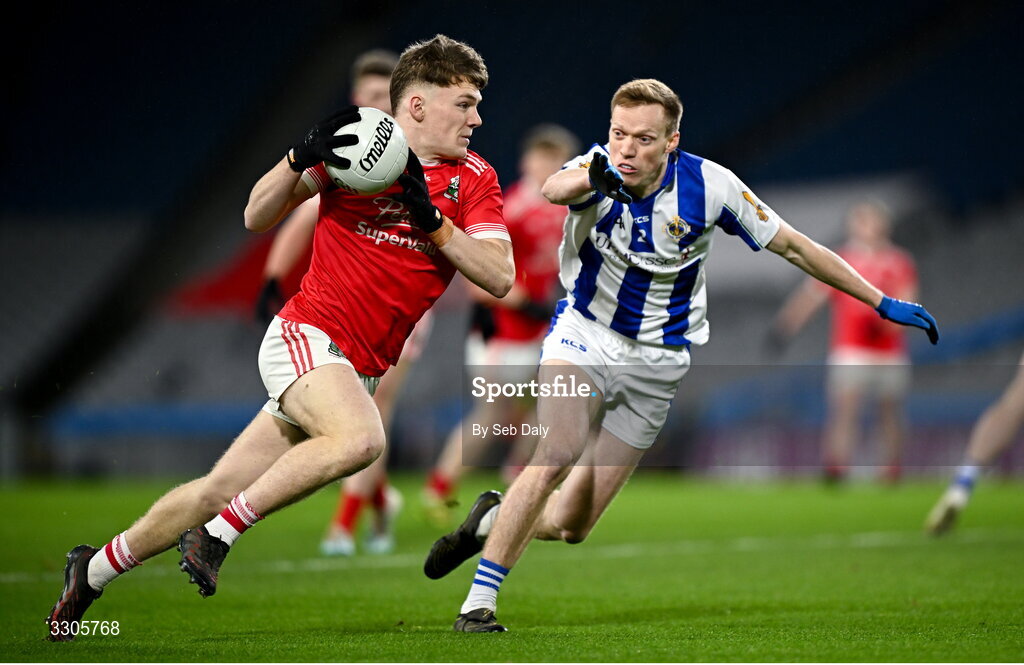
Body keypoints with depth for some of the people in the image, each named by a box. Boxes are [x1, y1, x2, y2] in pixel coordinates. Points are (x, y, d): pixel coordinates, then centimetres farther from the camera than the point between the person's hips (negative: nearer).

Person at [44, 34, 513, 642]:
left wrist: (432, 220, -18)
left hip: (358, 371, 5)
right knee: (359, 438, -35)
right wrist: (301, 158, -19)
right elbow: (258, 218, -1)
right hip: (307, 335, -5)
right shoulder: (356, 145, -4)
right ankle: (217, 534, -20)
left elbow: (499, 277, -7)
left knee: (221, 491, 7)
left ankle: (95, 571, 26)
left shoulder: (475, 181, 4)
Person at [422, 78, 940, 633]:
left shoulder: (709, 185, -15)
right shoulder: (600, 167, -18)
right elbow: (553, 190, -43)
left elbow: (794, 247, -4)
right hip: (582, 337, -1)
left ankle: (495, 518, 30)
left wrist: (883, 303, -3)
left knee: (570, 525, -2)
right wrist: (590, 178, -68)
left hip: (655, 365, 2)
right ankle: (478, 604, -18)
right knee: (557, 455, -28)